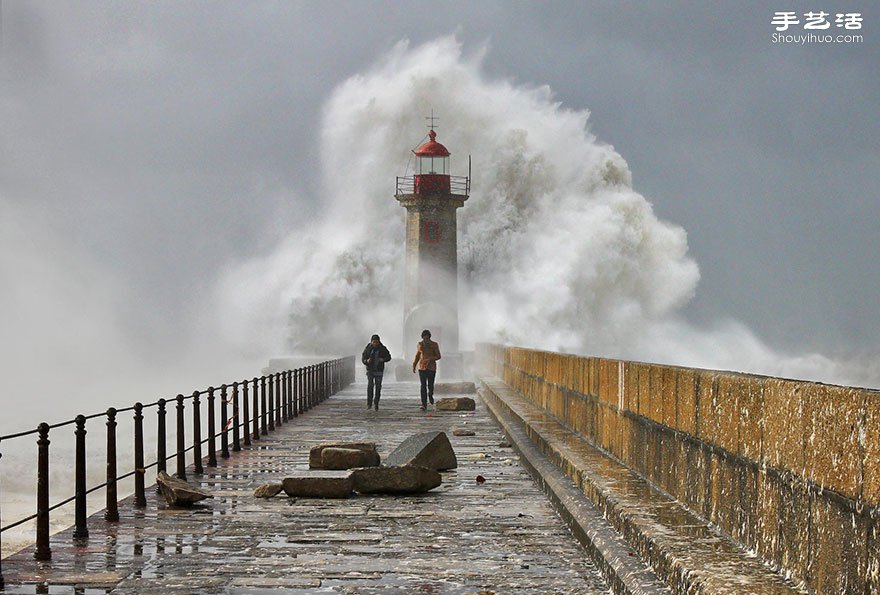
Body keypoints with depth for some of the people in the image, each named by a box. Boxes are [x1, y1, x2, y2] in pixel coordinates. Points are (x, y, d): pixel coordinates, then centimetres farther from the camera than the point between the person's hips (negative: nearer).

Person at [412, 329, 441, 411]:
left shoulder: (434, 344, -3)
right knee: (423, 386, -9)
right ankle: (424, 405, -10)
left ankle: (430, 395, 39)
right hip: (422, 367, 1)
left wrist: (430, 359, -19)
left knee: (430, 385, 2)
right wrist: (414, 366, 9)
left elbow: (438, 356, -4)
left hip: (431, 367, -1)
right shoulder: (420, 344, 5)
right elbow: (417, 356, 14)